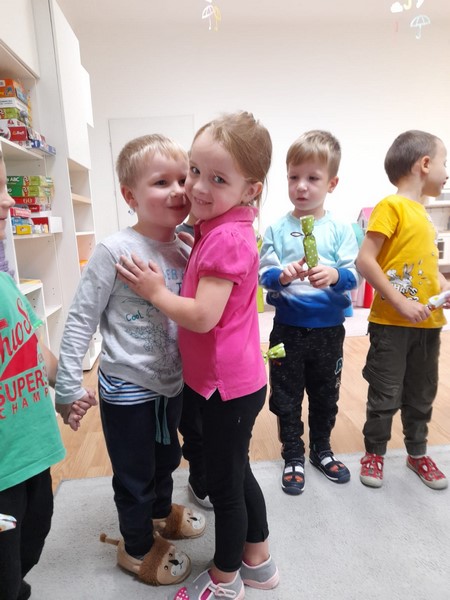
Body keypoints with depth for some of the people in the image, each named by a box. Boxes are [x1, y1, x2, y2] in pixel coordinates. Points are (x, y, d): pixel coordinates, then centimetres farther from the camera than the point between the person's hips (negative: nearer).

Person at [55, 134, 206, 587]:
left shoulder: (185, 250, -4)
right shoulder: (115, 250, -21)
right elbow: (80, 321, -16)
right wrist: (68, 385, -13)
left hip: (172, 382, 6)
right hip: (126, 388, -5)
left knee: (166, 457, 27)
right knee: (134, 473, 15)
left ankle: (161, 513, 56)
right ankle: (137, 547, 43)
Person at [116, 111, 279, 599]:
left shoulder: (225, 237, -24)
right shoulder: (220, 228, 6)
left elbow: (202, 316, -27)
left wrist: (155, 291, -14)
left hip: (228, 385, -9)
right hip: (229, 379, 10)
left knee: (224, 484, 12)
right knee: (236, 474, 25)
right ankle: (257, 560, 47)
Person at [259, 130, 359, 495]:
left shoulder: (340, 229, -5)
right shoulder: (277, 229, -5)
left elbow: (353, 276, -8)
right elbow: (263, 275, -8)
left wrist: (335, 276, -28)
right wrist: (281, 276, -28)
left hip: (329, 330, 1)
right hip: (288, 329, 0)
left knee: (326, 396, 19)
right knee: (286, 398, 13)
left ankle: (321, 450, 43)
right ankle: (293, 457, 35)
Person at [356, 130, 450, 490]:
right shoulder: (391, 206, -12)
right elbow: (365, 261, -20)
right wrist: (401, 303, -21)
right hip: (392, 323, -7)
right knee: (386, 396, 6)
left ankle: (417, 453, 38)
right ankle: (374, 452, 28)